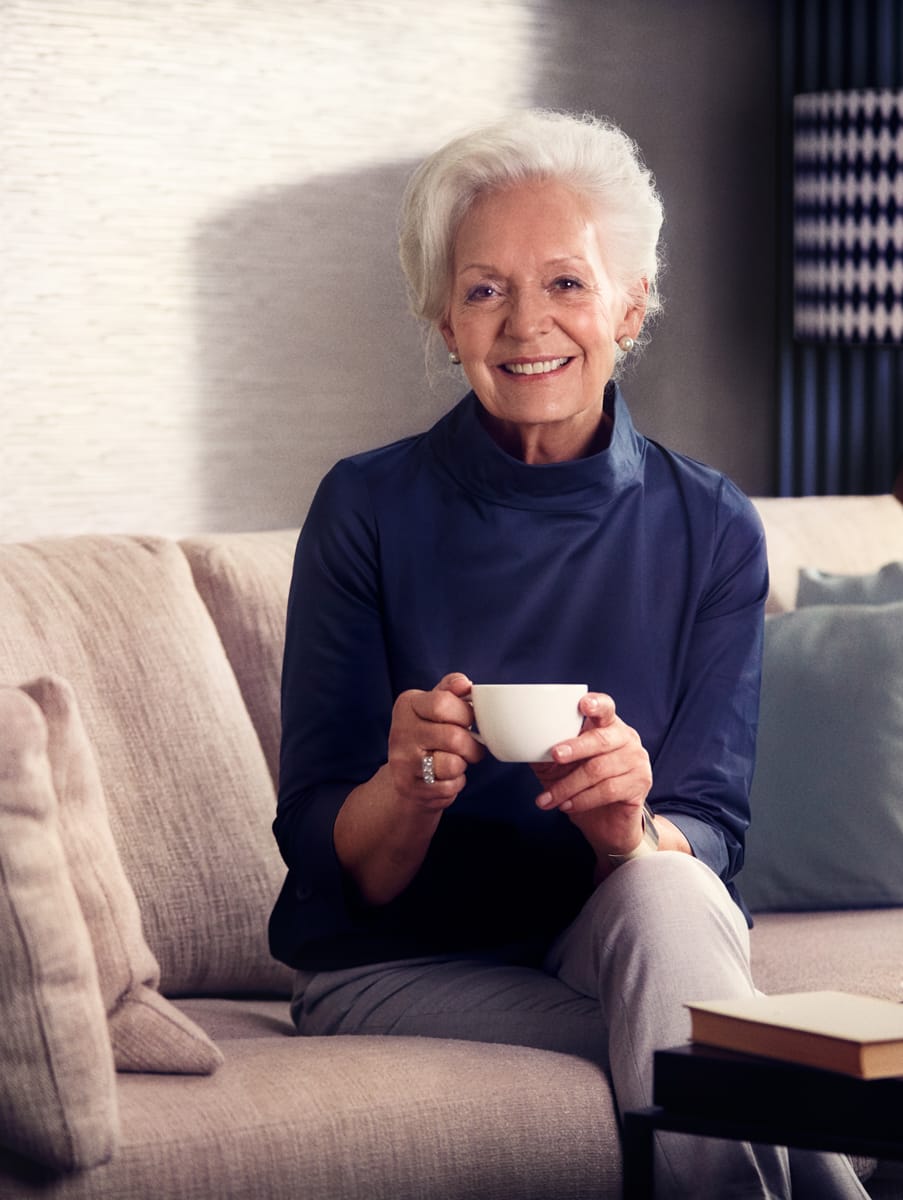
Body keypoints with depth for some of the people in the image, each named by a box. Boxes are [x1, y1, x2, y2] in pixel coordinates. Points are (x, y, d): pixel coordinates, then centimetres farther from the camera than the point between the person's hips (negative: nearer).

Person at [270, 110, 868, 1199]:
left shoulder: (711, 530, -2)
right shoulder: (368, 510, -6)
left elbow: (708, 842, -5)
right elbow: (323, 852, -7)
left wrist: (626, 825, -29)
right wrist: (411, 788, -30)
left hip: (629, 945, 2)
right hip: (397, 970, -2)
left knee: (662, 893, -34)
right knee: (689, 1035, -32)